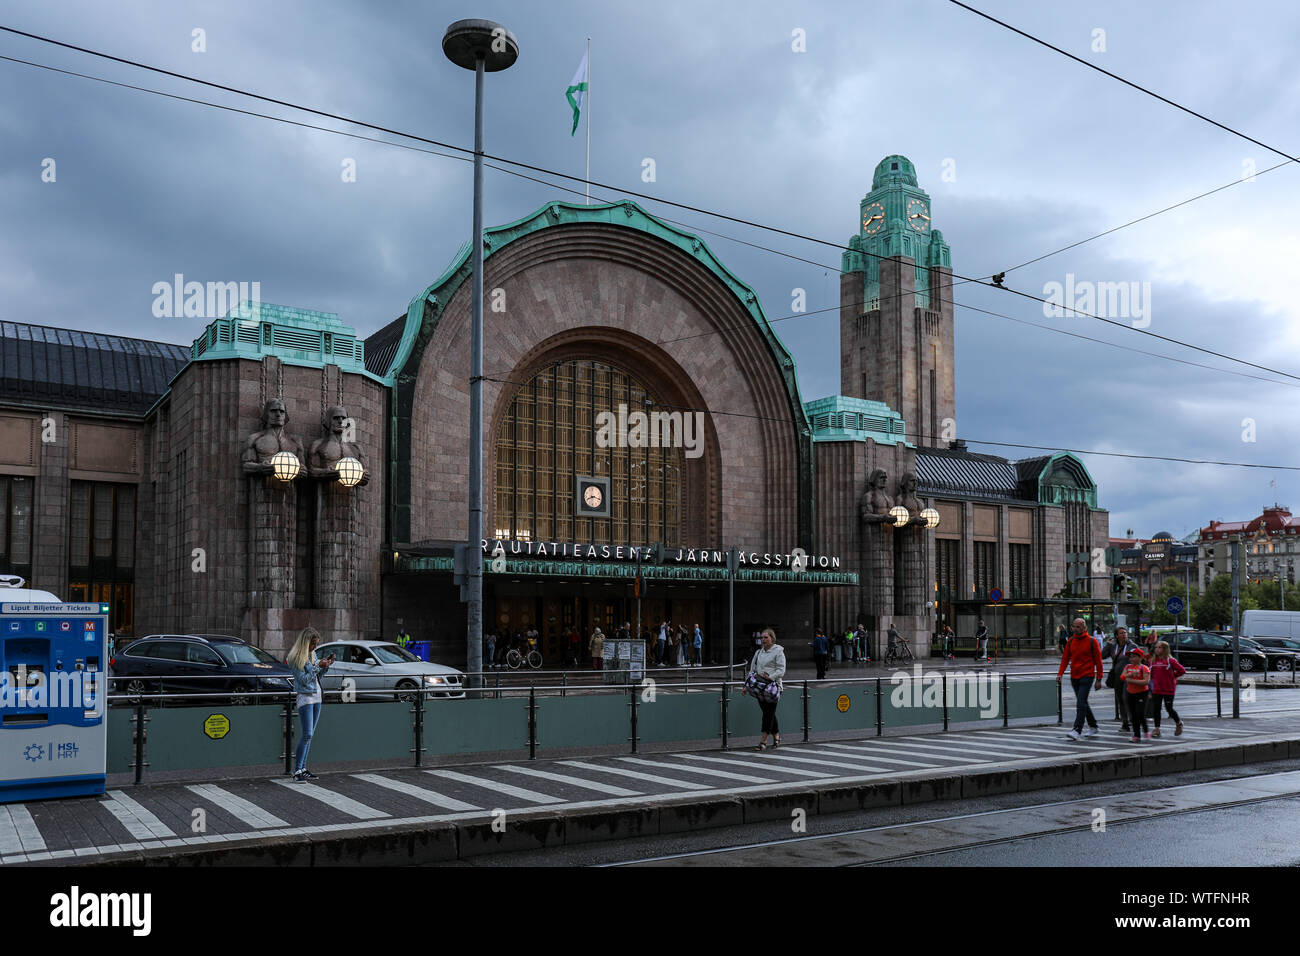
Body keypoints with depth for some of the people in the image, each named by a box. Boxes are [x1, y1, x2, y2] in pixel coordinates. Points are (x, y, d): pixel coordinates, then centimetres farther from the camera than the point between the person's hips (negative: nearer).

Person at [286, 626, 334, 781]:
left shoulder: (312, 654, 11)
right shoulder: (296, 658, -13)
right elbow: (304, 679, -16)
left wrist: (326, 666, 5)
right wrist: (318, 666, -16)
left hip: (317, 696, 8)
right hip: (305, 697, -8)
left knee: (309, 735, 9)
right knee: (307, 735, -12)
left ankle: (303, 768, 13)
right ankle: (297, 771, -7)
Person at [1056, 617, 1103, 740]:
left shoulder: (1091, 641, -5)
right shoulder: (1070, 641, 8)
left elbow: (1098, 661, -3)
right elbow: (1065, 658, 8)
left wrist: (1099, 679, -5)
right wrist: (1060, 674, -3)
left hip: (1087, 676, -6)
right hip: (1074, 677, 6)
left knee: (1081, 703, -14)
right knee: (1082, 703, 14)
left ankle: (1077, 731, -17)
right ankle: (1093, 726, 30)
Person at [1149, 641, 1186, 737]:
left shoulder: (1170, 660, -10)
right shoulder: (1153, 661, 5)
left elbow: (1182, 670, -11)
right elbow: (1151, 674, 12)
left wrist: (1173, 676, -3)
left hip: (1168, 689, -4)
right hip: (1157, 690, 4)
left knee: (1169, 708, 4)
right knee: (1156, 709, 2)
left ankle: (1179, 723, 31)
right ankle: (1157, 729, 6)